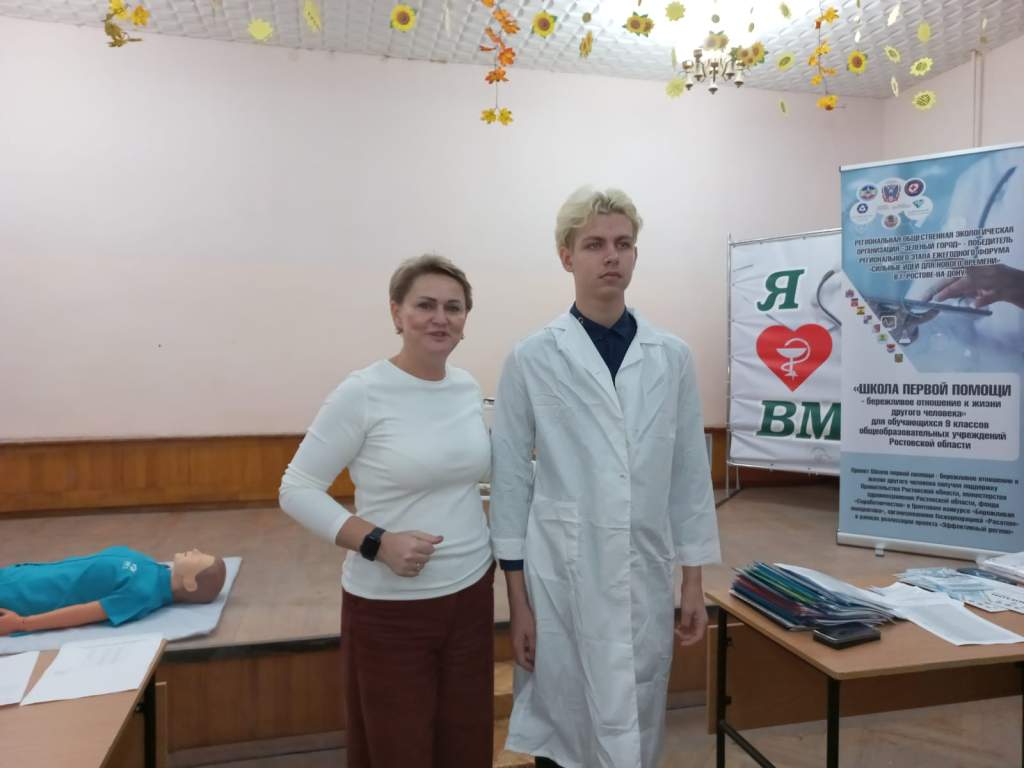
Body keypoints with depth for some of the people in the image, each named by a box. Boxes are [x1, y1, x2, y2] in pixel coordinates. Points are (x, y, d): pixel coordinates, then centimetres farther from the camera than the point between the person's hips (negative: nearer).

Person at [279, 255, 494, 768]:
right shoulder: (361, 393, -15)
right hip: (388, 609, -5)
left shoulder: (468, 388, 2)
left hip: (471, 594, 5)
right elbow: (296, 490, -12)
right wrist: (376, 542, -22)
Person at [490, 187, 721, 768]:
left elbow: (690, 473, 6)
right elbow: (511, 481, -3)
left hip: (646, 577, 3)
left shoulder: (672, 357, 2)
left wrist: (694, 583, 6)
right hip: (563, 577, -2)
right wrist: (518, 599, -3)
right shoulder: (532, 359, -5)